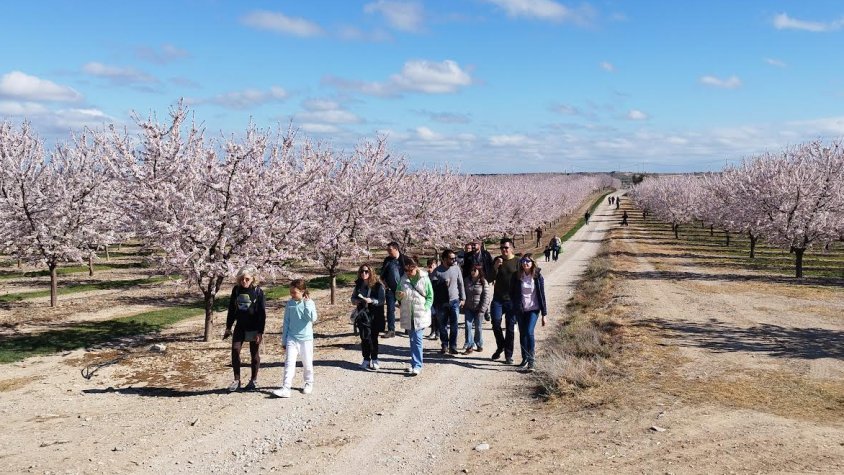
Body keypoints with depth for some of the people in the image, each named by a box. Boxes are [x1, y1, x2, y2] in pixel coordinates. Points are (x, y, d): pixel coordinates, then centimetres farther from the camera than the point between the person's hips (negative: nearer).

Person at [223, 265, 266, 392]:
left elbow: (262, 313, -10)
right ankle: (237, 380, 8)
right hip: (240, 327, 4)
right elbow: (231, 309, 10)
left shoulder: (258, 291, -11)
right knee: (235, 351, -4)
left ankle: (254, 380, 20)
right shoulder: (236, 290, 1)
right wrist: (228, 327, 10)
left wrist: (260, 332, -13)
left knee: (254, 354, 6)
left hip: (254, 328, -4)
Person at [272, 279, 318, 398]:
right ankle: (286, 388, -12)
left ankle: (309, 383, 30)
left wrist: (307, 304, -22)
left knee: (307, 363, 10)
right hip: (292, 338, 1)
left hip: (306, 339, -1)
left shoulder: (309, 303, -5)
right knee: (289, 363, -8)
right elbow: (286, 322, 7)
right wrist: (284, 340, 9)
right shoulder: (289, 304, 1)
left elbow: (313, 319, -20)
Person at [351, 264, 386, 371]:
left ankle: (374, 360, 12)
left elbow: (382, 300, -11)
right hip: (362, 315, 4)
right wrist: (355, 301, -3)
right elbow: (353, 297, 19)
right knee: (364, 338, 5)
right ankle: (366, 359, 16)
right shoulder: (358, 285, 7)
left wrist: (371, 300, -25)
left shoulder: (378, 285, -8)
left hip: (374, 316, -4)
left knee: (373, 338, 0)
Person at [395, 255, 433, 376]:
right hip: (407, 315, 4)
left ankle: (417, 365, -10)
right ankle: (415, 363, 25)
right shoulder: (403, 279, 4)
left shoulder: (424, 279, -6)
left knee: (417, 339, -11)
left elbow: (430, 296, -2)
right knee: (413, 339, 14)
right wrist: (399, 295, -11)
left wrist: (425, 309, -13)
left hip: (420, 315, -4)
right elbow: (397, 294, 13)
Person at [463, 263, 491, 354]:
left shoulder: (483, 282, -7)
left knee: (478, 327, 7)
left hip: (478, 309, -3)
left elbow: (486, 296, -9)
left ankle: (479, 345, 24)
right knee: (468, 326, -6)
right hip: (469, 308, 3)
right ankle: (469, 346, -3)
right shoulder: (467, 281, 3)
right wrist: (463, 307, 4)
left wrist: (482, 310, -13)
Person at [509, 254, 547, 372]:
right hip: (520, 310, 3)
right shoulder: (516, 276, -2)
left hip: (533, 309, -3)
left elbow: (542, 295, -3)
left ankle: (531, 360, -10)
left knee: (529, 332, -17)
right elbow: (511, 293, 8)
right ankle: (524, 358, 27)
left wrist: (544, 314, -3)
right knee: (522, 334, 12)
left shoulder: (537, 276, -5)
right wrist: (515, 306, 1)